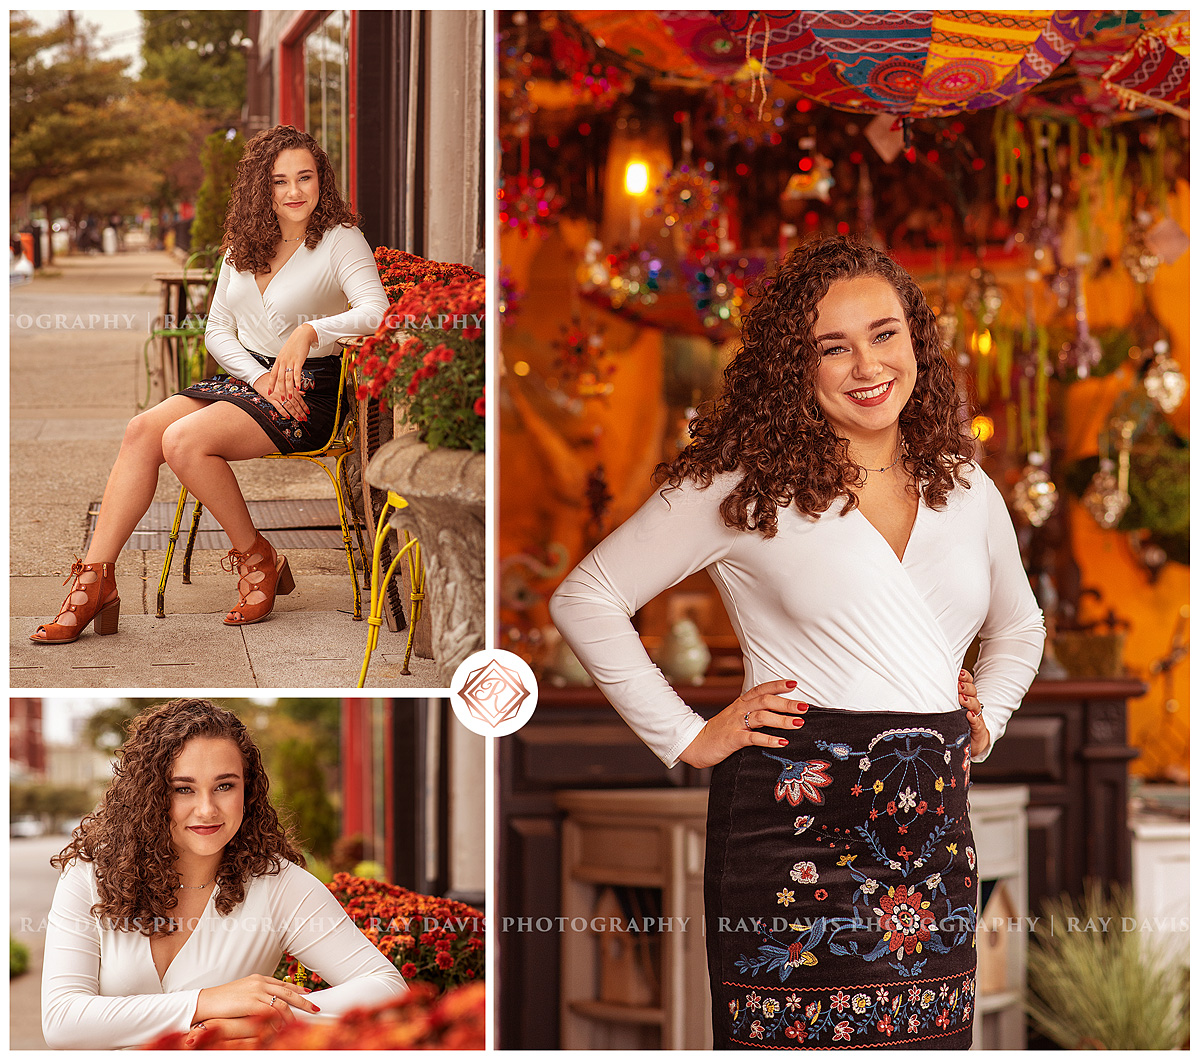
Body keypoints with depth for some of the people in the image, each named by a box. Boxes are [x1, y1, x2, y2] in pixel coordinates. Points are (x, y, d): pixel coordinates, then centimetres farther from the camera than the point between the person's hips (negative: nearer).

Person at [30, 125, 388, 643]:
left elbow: (376, 311, -22)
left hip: (308, 391, -6)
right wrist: (259, 377, -8)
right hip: (243, 376, 6)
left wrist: (309, 332, -36)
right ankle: (95, 578, -21)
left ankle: (257, 560, -9)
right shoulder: (245, 244, 13)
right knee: (142, 429, -19)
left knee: (184, 440, -28)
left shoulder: (339, 240, -6)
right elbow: (217, 329, 11)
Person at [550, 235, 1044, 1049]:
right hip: (793, 823, -5)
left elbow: (1019, 626, 32)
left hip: (935, 829, 5)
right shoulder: (747, 486, -2)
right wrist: (686, 736, -4)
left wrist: (985, 720, 15)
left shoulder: (966, 488, 13)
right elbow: (586, 598, -2)